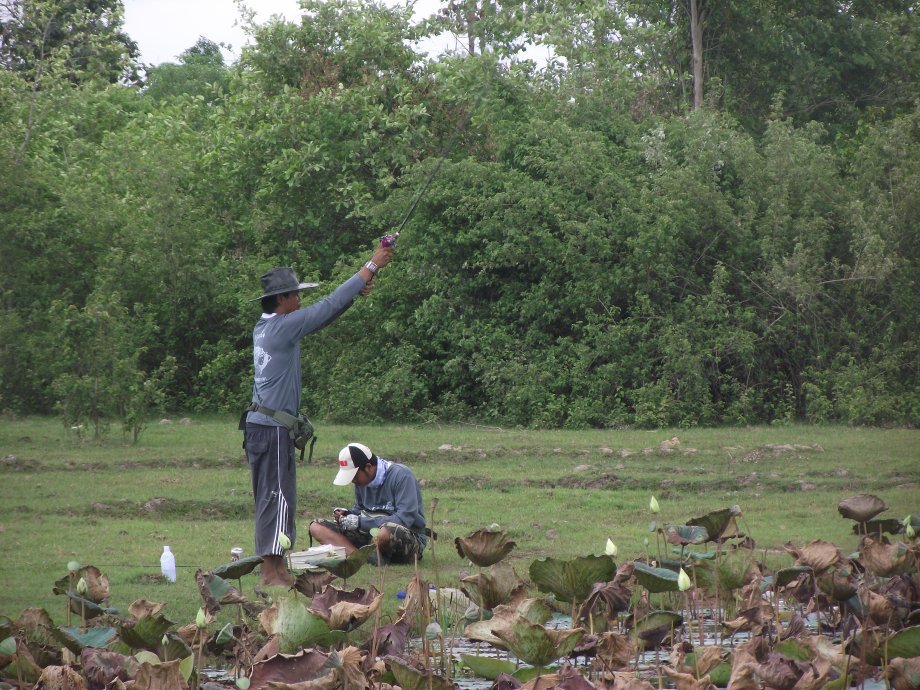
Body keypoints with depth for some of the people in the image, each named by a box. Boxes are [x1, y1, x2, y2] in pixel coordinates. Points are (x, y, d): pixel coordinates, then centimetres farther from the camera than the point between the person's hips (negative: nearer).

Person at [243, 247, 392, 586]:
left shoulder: (265, 327, 13)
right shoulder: (283, 326, -13)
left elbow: (322, 314, 21)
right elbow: (328, 306, -11)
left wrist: (355, 292, 16)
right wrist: (371, 266, -5)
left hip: (260, 424, 10)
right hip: (273, 428, -10)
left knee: (272, 498, 11)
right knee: (277, 497, -9)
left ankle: (274, 567, 14)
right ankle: (272, 572, -10)